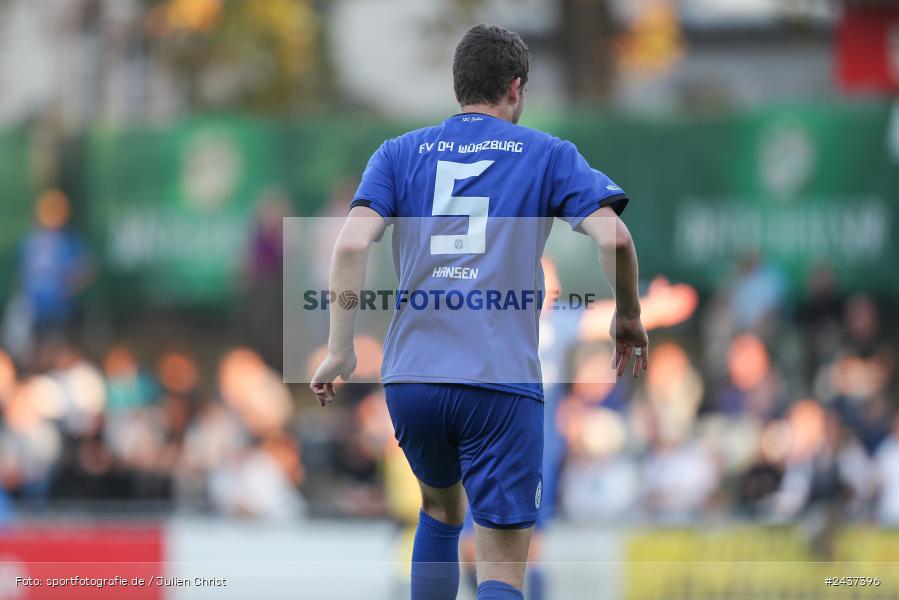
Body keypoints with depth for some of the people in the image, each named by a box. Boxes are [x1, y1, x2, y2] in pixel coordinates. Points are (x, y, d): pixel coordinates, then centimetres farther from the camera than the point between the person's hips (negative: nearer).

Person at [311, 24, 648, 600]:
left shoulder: (401, 153, 12)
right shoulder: (547, 154, 7)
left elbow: (353, 243, -3)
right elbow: (613, 237, -6)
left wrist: (340, 350, -1)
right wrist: (629, 317, 11)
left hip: (411, 378, 3)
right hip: (503, 381, -3)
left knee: (441, 508, 31)